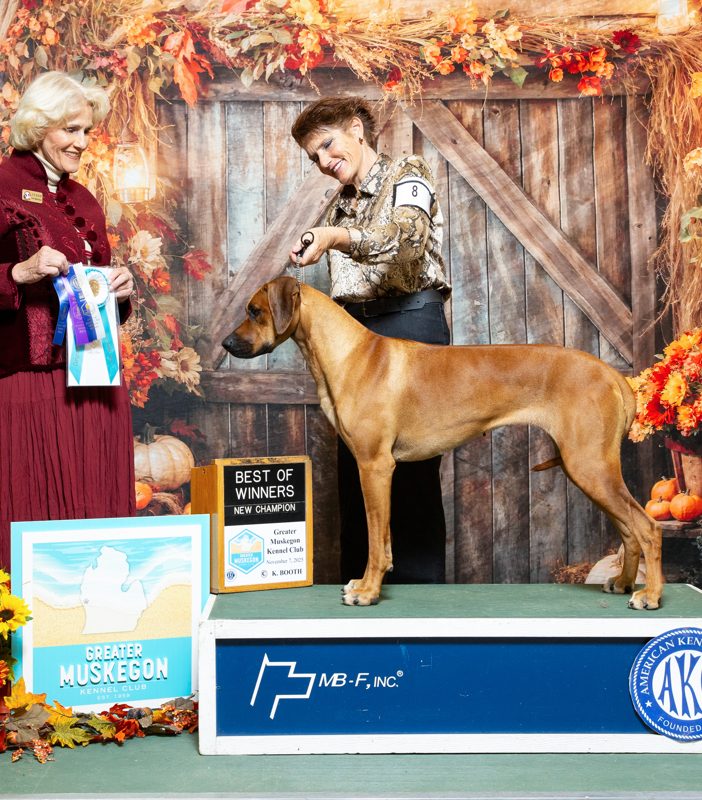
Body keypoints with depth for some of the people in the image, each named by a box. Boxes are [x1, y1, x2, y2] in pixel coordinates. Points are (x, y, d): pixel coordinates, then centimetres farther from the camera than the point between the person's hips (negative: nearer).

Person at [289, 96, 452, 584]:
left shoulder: (408, 174, 2)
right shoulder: (340, 206, 21)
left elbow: (408, 235, -20)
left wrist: (337, 237, -35)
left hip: (411, 323, -6)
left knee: (411, 471, -8)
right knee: (355, 471, 3)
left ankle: (420, 586, 1)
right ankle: (359, 585, 11)